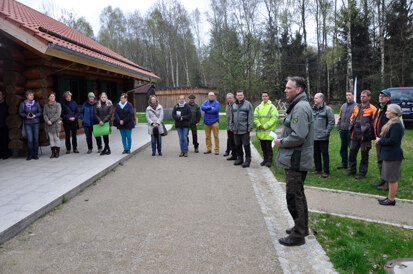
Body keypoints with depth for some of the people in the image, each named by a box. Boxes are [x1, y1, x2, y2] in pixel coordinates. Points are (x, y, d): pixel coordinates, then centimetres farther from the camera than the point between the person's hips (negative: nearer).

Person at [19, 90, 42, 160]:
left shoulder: (36, 103, 5)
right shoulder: (22, 104, 3)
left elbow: (40, 112, 7)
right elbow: (20, 113, 4)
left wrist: (35, 115, -10)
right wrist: (26, 116, -12)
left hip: (36, 123, 1)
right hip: (27, 123, -1)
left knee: (36, 139, 2)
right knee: (30, 140, -7)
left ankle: (35, 155, 12)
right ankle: (30, 155, 6)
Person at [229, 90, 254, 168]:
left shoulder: (248, 104, -2)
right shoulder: (234, 105, 15)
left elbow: (251, 117, -6)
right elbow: (232, 117, 20)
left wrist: (250, 127, -12)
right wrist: (231, 126, 14)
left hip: (244, 129, -6)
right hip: (236, 129, 6)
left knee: (246, 145, -3)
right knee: (237, 145, 12)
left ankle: (247, 160, 5)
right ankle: (239, 159, 24)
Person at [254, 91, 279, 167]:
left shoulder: (272, 107, -4)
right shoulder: (258, 107, 11)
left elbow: (274, 118, -12)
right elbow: (255, 117, 7)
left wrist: (265, 126, -17)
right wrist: (259, 125, -11)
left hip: (268, 131, -5)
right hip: (260, 131, 5)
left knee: (268, 146, -2)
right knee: (263, 147, 12)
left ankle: (269, 160, 10)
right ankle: (265, 159, 24)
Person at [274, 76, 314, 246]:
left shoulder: (300, 108, -19)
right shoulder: (297, 105, 15)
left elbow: (299, 136, -28)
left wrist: (281, 142, -13)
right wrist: (283, 137, 10)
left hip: (296, 161, -11)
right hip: (296, 160, 11)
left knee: (294, 197, -3)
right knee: (298, 195, 21)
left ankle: (298, 235, 9)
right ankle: (302, 227, 35)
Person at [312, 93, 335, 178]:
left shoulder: (327, 109, -8)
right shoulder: (313, 109, 12)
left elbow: (332, 121, -9)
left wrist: (326, 132, -13)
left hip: (323, 137, -6)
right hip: (314, 137, 6)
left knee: (325, 154, 0)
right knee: (316, 153, 13)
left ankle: (326, 171, 9)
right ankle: (318, 169, 26)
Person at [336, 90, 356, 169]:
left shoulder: (356, 106, -4)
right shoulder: (343, 106, 16)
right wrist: (338, 127, 11)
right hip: (342, 131, 6)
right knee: (343, 148, 12)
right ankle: (344, 164, 22)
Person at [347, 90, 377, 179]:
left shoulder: (372, 109, -6)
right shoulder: (356, 107, 14)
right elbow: (351, 118, 24)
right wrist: (352, 126, 11)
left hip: (365, 136, -6)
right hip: (355, 135, 6)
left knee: (364, 155, 4)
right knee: (352, 153, 11)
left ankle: (362, 173, 15)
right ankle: (352, 171, 25)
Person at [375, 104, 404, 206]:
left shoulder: (396, 125, -20)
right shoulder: (392, 123, 14)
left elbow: (392, 140, -24)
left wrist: (380, 141, -12)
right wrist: (380, 139, 3)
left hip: (393, 156, -10)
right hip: (389, 155, 10)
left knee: (392, 179, -1)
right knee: (391, 178, 17)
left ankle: (391, 200, 8)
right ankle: (390, 197, 26)